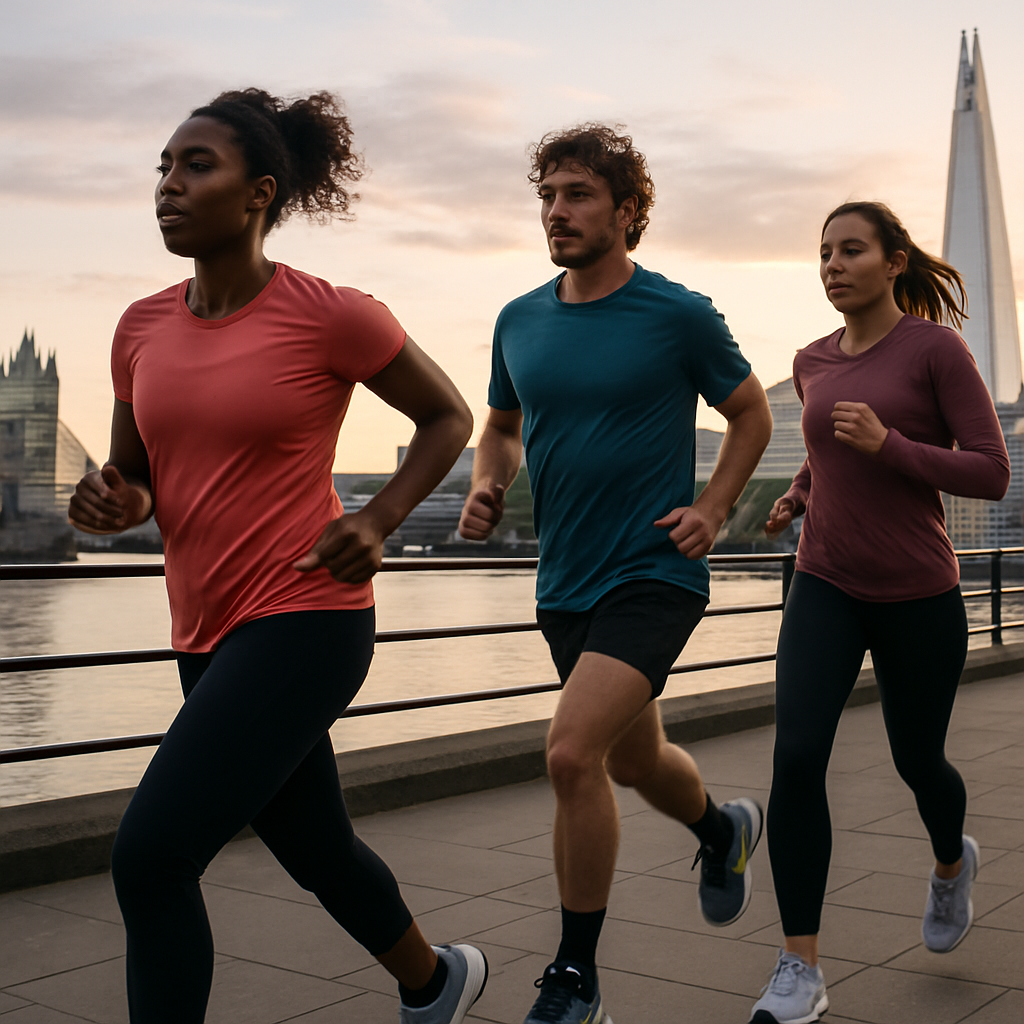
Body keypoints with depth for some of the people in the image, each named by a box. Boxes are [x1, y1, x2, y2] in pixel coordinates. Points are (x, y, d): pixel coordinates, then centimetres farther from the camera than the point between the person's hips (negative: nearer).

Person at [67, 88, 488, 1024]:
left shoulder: (332, 316, -11)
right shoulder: (143, 327, 5)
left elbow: (448, 418, 3)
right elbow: (136, 482, 15)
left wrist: (377, 522, -11)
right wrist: (113, 504, -9)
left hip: (306, 621, -7)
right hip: (209, 632, 7)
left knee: (149, 858, -14)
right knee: (315, 851, 22)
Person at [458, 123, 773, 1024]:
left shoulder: (680, 317, -8)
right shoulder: (519, 322, 4)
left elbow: (752, 415, 5)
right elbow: (502, 427, 19)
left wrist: (712, 509, -8)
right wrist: (486, 487, -2)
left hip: (655, 574, -6)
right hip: (565, 583, 6)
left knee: (572, 753, -21)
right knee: (636, 762, 21)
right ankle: (724, 831, 55)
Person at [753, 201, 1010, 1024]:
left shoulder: (939, 347, -8)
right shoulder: (814, 363, 7)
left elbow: (992, 474, -11)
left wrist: (885, 444, -24)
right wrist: (799, 496, 8)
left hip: (919, 594, -3)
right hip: (825, 588, 3)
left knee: (917, 762, 14)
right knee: (796, 756, -17)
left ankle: (952, 859, 51)